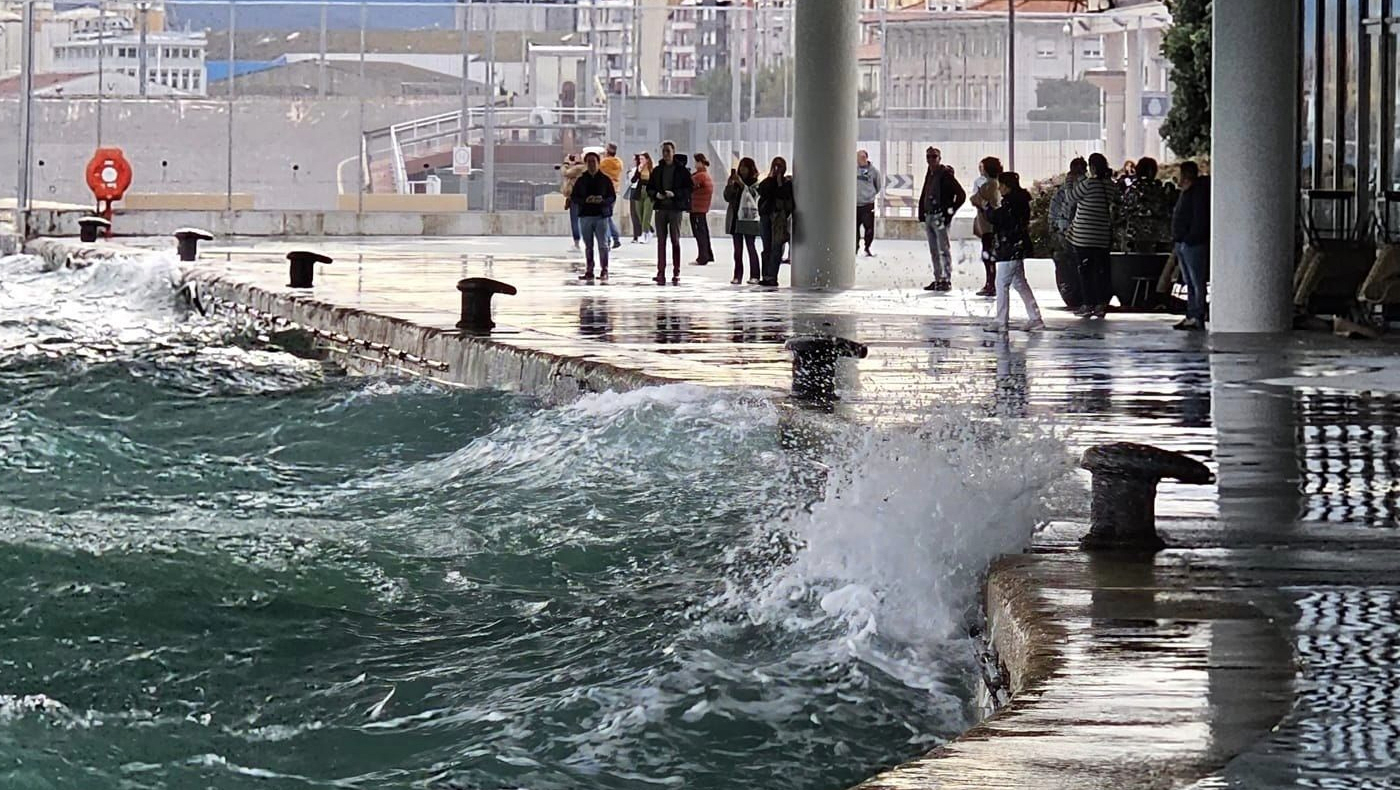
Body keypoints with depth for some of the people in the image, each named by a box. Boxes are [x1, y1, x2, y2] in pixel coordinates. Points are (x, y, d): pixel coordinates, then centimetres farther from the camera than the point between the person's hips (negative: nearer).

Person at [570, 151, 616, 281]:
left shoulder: (605, 179, 5)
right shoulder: (580, 180, 9)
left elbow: (613, 197, 4)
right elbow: (574, 197, 7)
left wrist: (603, 200, -16)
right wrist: (585, 200, -12)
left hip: (602, 215, -2)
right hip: (585, 215, 2)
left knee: (603, 245, -6)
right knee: (588, 246, 5)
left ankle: (604, 271, -3)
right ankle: (589, 271, 8)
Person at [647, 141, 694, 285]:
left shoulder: (681, 170, 0)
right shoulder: (658, 170, 10)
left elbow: (688, 188, -4)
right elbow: (649, 188, 14)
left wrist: (674, 194, -17)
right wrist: (656, 194, -7)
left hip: (676, 208, -3)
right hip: (660, 208, 3)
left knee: (676, 240, 0)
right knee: (661, 241, 1)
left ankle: (676, 273, 3)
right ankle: (660, 273, 2)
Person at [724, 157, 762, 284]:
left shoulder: (755, 183, 1)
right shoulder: (735, 182, 13)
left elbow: (753, 194, -16)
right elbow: (727, 197, 9)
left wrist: (741, 184, -23)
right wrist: (729, 185, -7)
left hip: (749, 218, -4)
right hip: (735, 218, 4)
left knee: (750, 246, -4)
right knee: (737, 248, 4)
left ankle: (754, 275, -2)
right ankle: (737, 276, 4)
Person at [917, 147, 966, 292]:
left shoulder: (946, 175, -9)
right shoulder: (929, 175, 16)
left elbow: (961, 195, -12)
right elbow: (923, 196, 25)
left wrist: (950, 212, -12)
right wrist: (922, 214, 15)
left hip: (940, 217, -9)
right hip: (929, 217, 9)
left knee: (944, 250, -8)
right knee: (934, 251, 10)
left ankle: (947, 280, -8)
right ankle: (938, 279, 15)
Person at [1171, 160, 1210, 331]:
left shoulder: (1199, 192, -12)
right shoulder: (1186, 193, 19)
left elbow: (1200, 220, -19)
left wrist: (1190, 239, -20)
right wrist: (1177, 240, 16)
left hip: (1194, 244, -11)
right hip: (1182, 243, 11)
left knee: (1197, 283, -8)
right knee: (1190, 283, 12)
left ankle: (1198, 318, -9)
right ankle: (1191, 316, 16)